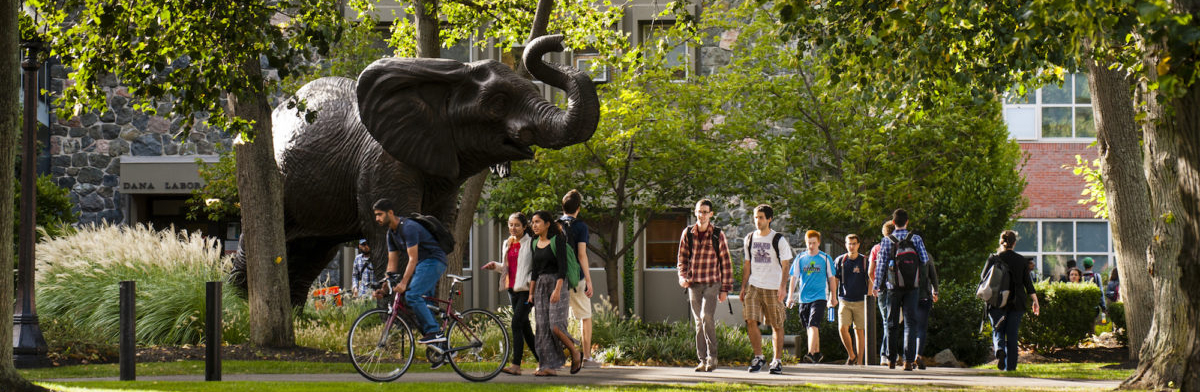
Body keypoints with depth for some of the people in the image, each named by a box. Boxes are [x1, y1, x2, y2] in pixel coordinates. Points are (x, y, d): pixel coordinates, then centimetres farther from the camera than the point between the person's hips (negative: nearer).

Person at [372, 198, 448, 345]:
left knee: (412, 295, -21)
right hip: (422, 265, 10)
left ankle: (434, 332, -21)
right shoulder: (392, 233, 11)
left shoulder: (408, 227, -20)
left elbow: (413, 259, -24)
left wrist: (403, 283, -31)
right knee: (422, 302, 7)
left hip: (433, 261, -10)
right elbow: (392, 263, 12)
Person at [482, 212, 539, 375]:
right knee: (524, 326, 9)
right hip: (513, 289, 8)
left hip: (526, 289, -8)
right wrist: (496, 266, 6)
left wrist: (531, 282, -20)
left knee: (517, 323, -17)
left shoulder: (531, 243, -6)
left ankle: (516, 365, -19)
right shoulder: (507, 244, 16)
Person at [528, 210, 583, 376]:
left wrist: (557, 290, -23)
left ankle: (575, 353, 7)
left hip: (558, 283, -7)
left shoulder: (558, 240, -9)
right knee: (543, 327, -1)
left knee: (555, 325, -16)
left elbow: (562, 266, -15)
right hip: (541, 286, 7)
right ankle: (549, 367, 0)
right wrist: (530, 293, 12)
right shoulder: (535, 244, 12)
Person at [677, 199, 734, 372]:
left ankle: (712, 357, -12)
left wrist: (725, 288, 0)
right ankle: (703, 360, 10)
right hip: (694, 285, 3)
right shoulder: (687, 233, 6)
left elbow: (726, 262, 2)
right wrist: (682, 277, -5)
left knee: (707, 317, -19)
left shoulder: (718, 235, -1)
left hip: (712, 283, -3)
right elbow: (682, 258, 13)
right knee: (699, 322, 6)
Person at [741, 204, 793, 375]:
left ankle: (777, 361, 11)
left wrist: (783, 286, -15)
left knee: (776, 325, 2)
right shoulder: (750, 238, 10)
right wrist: (743, 287, 12)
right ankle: (758, 357, 3)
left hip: (773, 288, -3)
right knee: (751, 321, -10)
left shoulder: (779, 240, -2)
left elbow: (785, 265, -4)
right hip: (753, 286, 3)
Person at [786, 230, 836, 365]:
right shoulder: (800, 258, 8)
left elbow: (831, 278, 10)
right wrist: (790, 296, 0)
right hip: (804, 298, 4)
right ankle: (817, 353, 27)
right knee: (809, 328, 11)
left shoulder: (825, 258, 3)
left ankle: (811, 353, -28)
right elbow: (793, 277, 8)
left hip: (819, 297, -4)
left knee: (813, 325, -19)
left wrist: (833, 297, 12)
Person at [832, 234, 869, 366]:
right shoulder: (840, 261, 6)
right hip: (844, 301, 1)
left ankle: (859, 361, 8)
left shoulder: (864, 261, 2)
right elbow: (835, 281, 12)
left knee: (860, 331, 0)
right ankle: (851, 355, 7)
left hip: (860, 302, -1)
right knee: (842, 328, -13)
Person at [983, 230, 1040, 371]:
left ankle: (999, 349, -23)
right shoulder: (1020, 260, 0)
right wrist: (1035, 301, 2)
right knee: (1012, 334, 7)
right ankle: (1010, 365, 4)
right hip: (1016, 303, 1)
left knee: (998, 331, 8)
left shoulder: (993, 259, -4)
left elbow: (983, 277, 0)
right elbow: (1028, 282, -1)